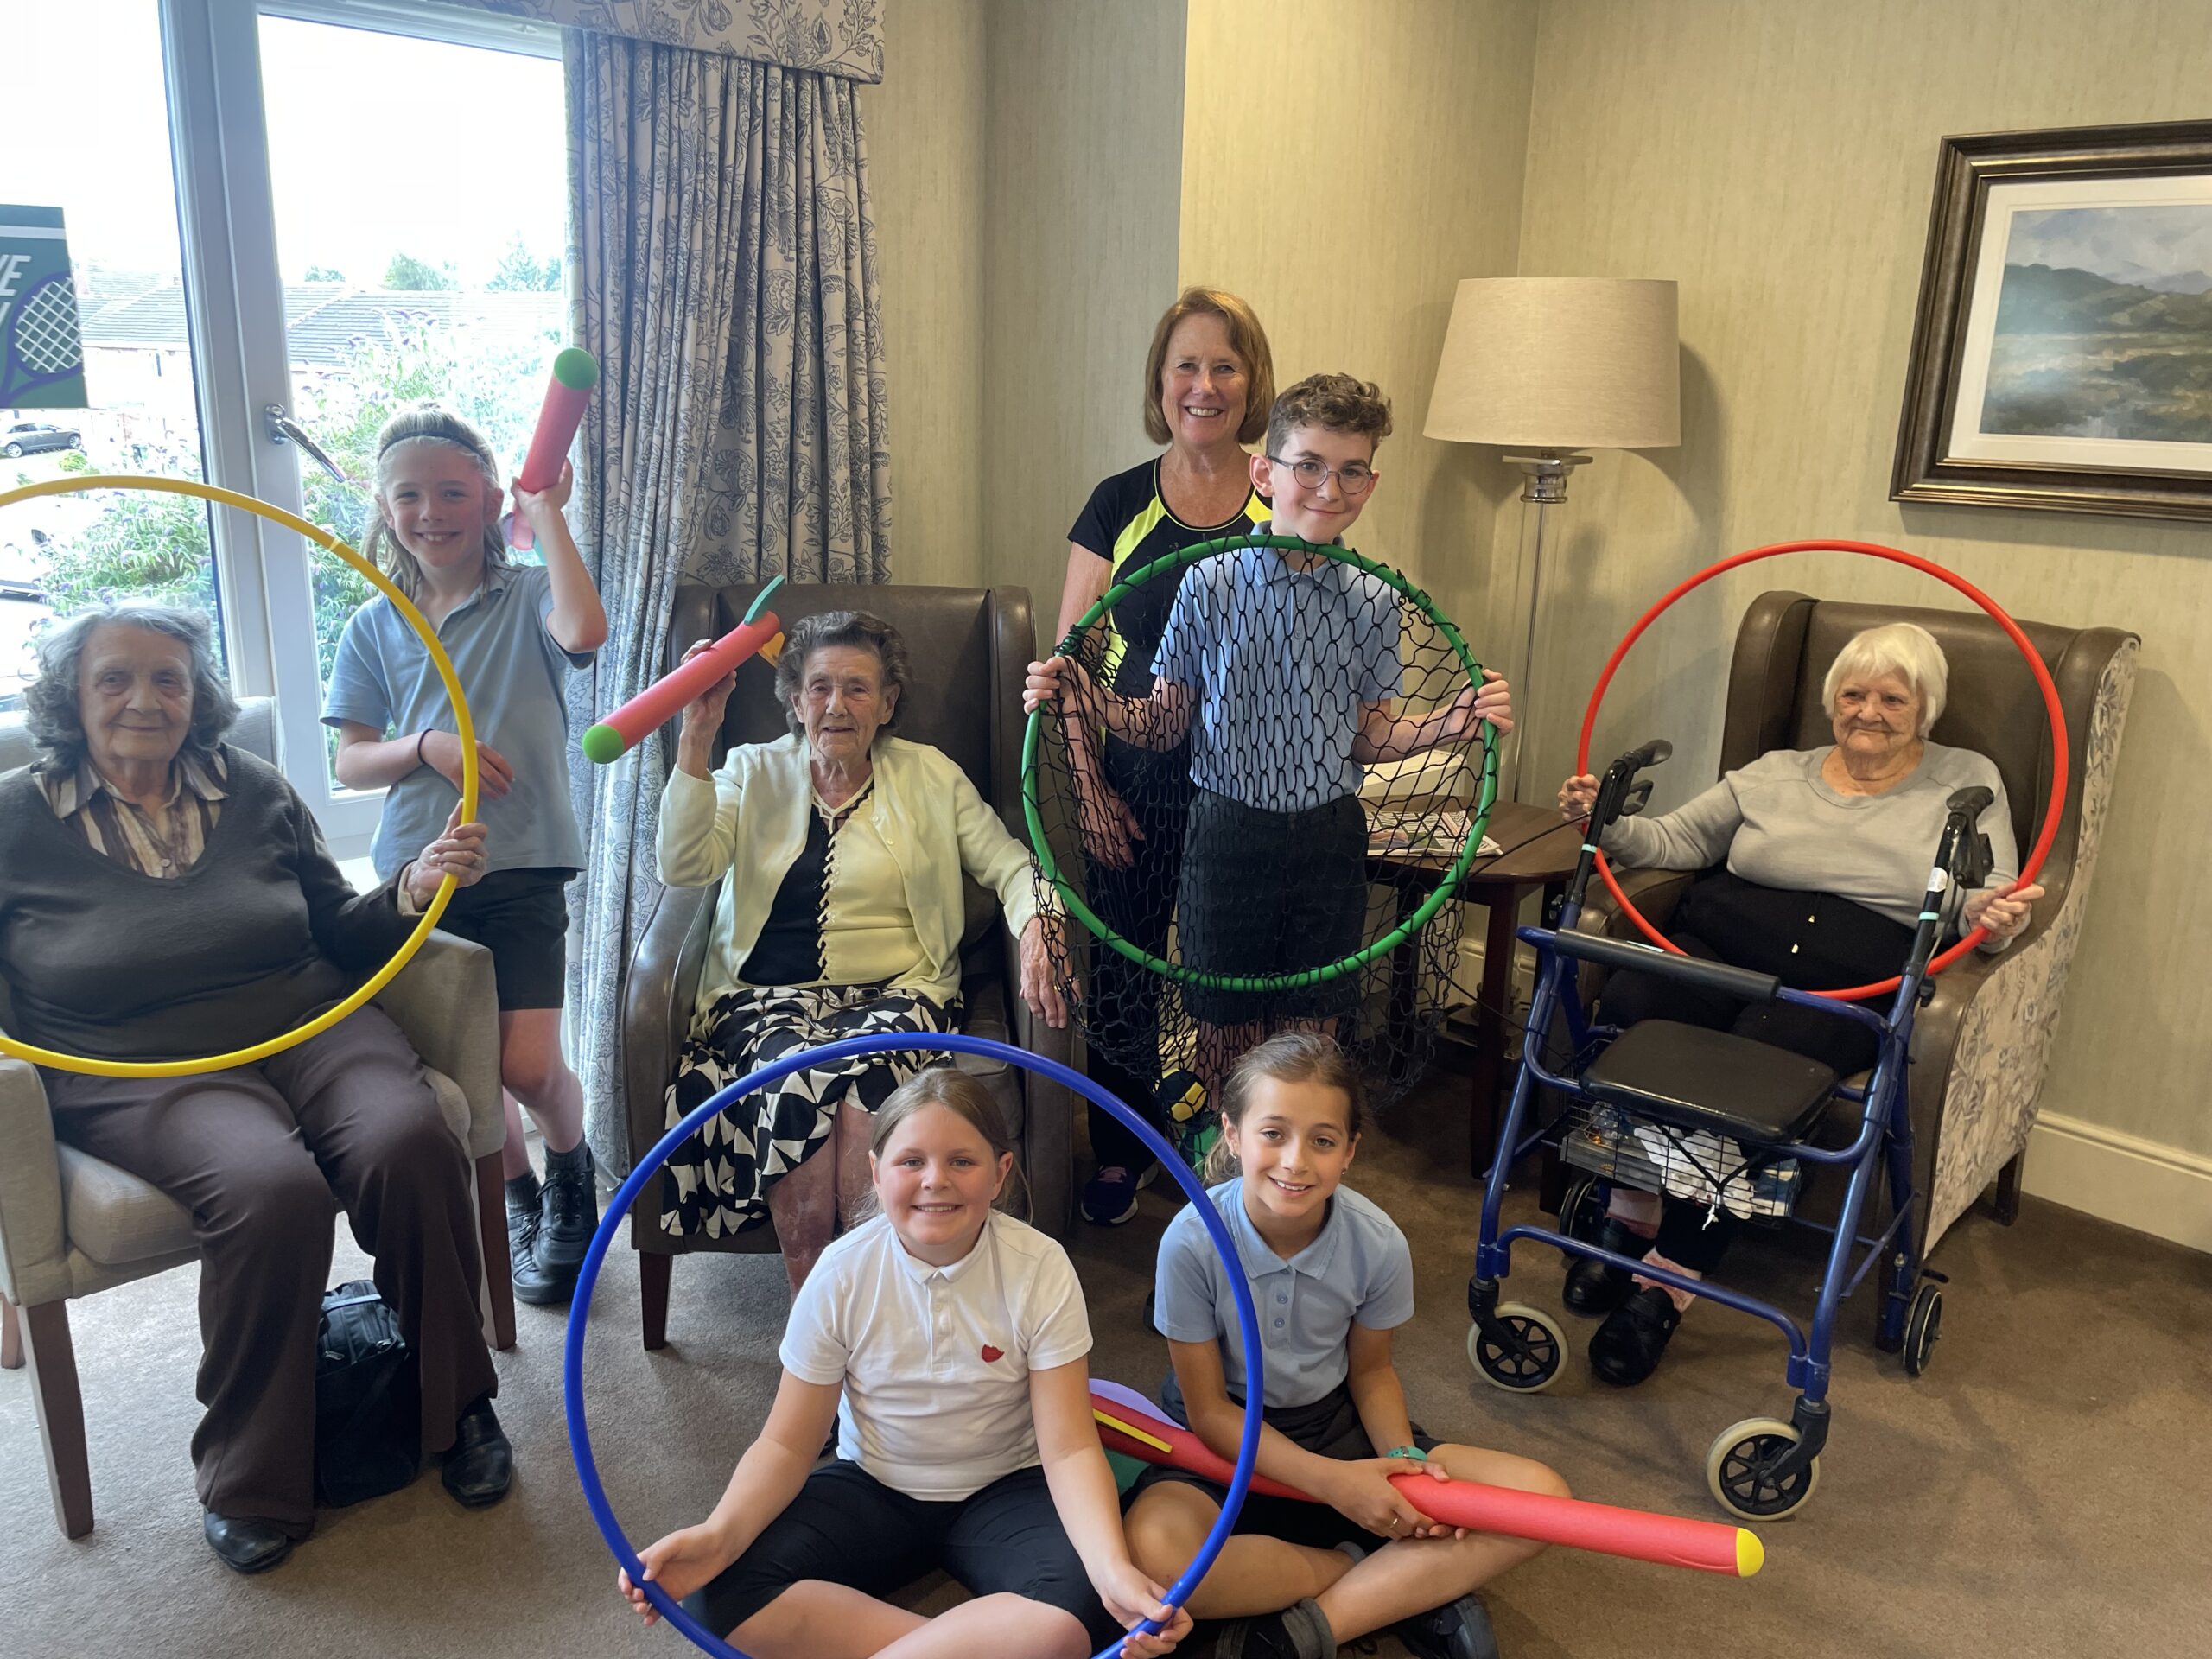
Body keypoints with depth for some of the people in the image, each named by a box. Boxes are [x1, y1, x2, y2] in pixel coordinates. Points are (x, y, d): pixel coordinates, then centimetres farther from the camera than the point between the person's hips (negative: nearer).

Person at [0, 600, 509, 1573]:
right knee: (271, 1190, -34)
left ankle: (455, 1405, -5)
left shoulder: (254, 791, 11)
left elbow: (340, 937, 14)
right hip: (144, 1074, -2)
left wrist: (413, 890, -5)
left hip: (314, 1028, 3)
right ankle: (249, 1480, -9)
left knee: (408, 1144, -29)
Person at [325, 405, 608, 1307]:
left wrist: (547, 513, -16)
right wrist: (427, 745, -13)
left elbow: (584, 630, -25)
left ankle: (572, 1166, 25)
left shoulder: (527, 597, 0)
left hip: (521, 868, -3)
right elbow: (351, 762, 7)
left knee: (528, 1068, -9)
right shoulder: (374, 627, 9)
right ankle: (520, 1197, 35)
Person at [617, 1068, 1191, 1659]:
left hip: (1004, 1490, -2)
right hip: (872, 1485, 2)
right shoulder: (840, 1275, -14)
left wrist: (1113, 1568, -36)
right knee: (720, 1591, -24)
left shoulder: (1041, 1269, -18)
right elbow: (787, 1444, -9)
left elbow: (1070, 1448, -18)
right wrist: (718, 1535, -29)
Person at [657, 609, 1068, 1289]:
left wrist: (1033, 929, -15)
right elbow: (684, 867, -4)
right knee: (797, 1083, -33)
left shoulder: (931, 776, 13)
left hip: (896, 993, 0)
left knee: (861, 1082, -34)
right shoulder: (754, 773, 13)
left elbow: (1008, 864, 8)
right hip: (768, 996, 1)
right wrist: (697, 734, -12)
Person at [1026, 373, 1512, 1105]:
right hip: (1228, 835, -2)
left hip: (1329, 841, 2)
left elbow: (1364, 738, 7)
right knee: (1225, 1037, 11)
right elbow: (1165, 723, -2)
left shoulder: (1374, 602, -1)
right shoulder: (1210, 585, -8)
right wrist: (1088, 701, -19)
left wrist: (1451, 721, -9)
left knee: (1311, 1036, 14)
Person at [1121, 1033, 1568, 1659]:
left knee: (1542, 1496, -16)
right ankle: (1409, 1586, -15)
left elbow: (1369, 1371, 2)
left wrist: (1402, 1456, -18)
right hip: (1226, 1441, -2)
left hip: (1335, 1425, 3)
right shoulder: (1192, 1242, -24)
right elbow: (1208, 1409, -14)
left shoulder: (1379, 1244, -17)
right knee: (1153, 1549, -37)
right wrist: (1330, 1480, -24)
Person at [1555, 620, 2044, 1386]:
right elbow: (1674, 841, 16)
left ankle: (1669, 1282, -24)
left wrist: (1995, 913, -18)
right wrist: (1607, 821, -4)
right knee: (1630, 1006, -31)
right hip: (1718, 946, 3)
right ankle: (1630, 1213, -13)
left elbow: (1990, 896, 7)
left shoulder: (1967, 782, 18)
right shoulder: (1775, 772, 22)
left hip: (1850, 985, -2)